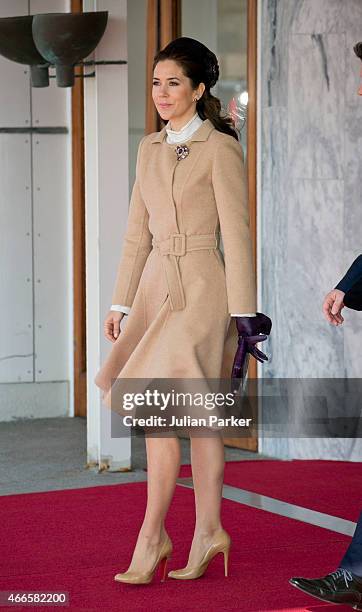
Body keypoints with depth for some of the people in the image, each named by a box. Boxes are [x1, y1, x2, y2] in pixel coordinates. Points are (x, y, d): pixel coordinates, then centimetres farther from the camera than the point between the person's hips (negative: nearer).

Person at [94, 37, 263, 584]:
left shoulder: (220, 148, -6)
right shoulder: (150, 150, 14)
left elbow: (237, 235, -9)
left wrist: (243, 313, -12)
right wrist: (120, 303, 13)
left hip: (202, 288, -6)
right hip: (157, 286, 6)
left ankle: (152, 536, -5)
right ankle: (208, 533, 13)